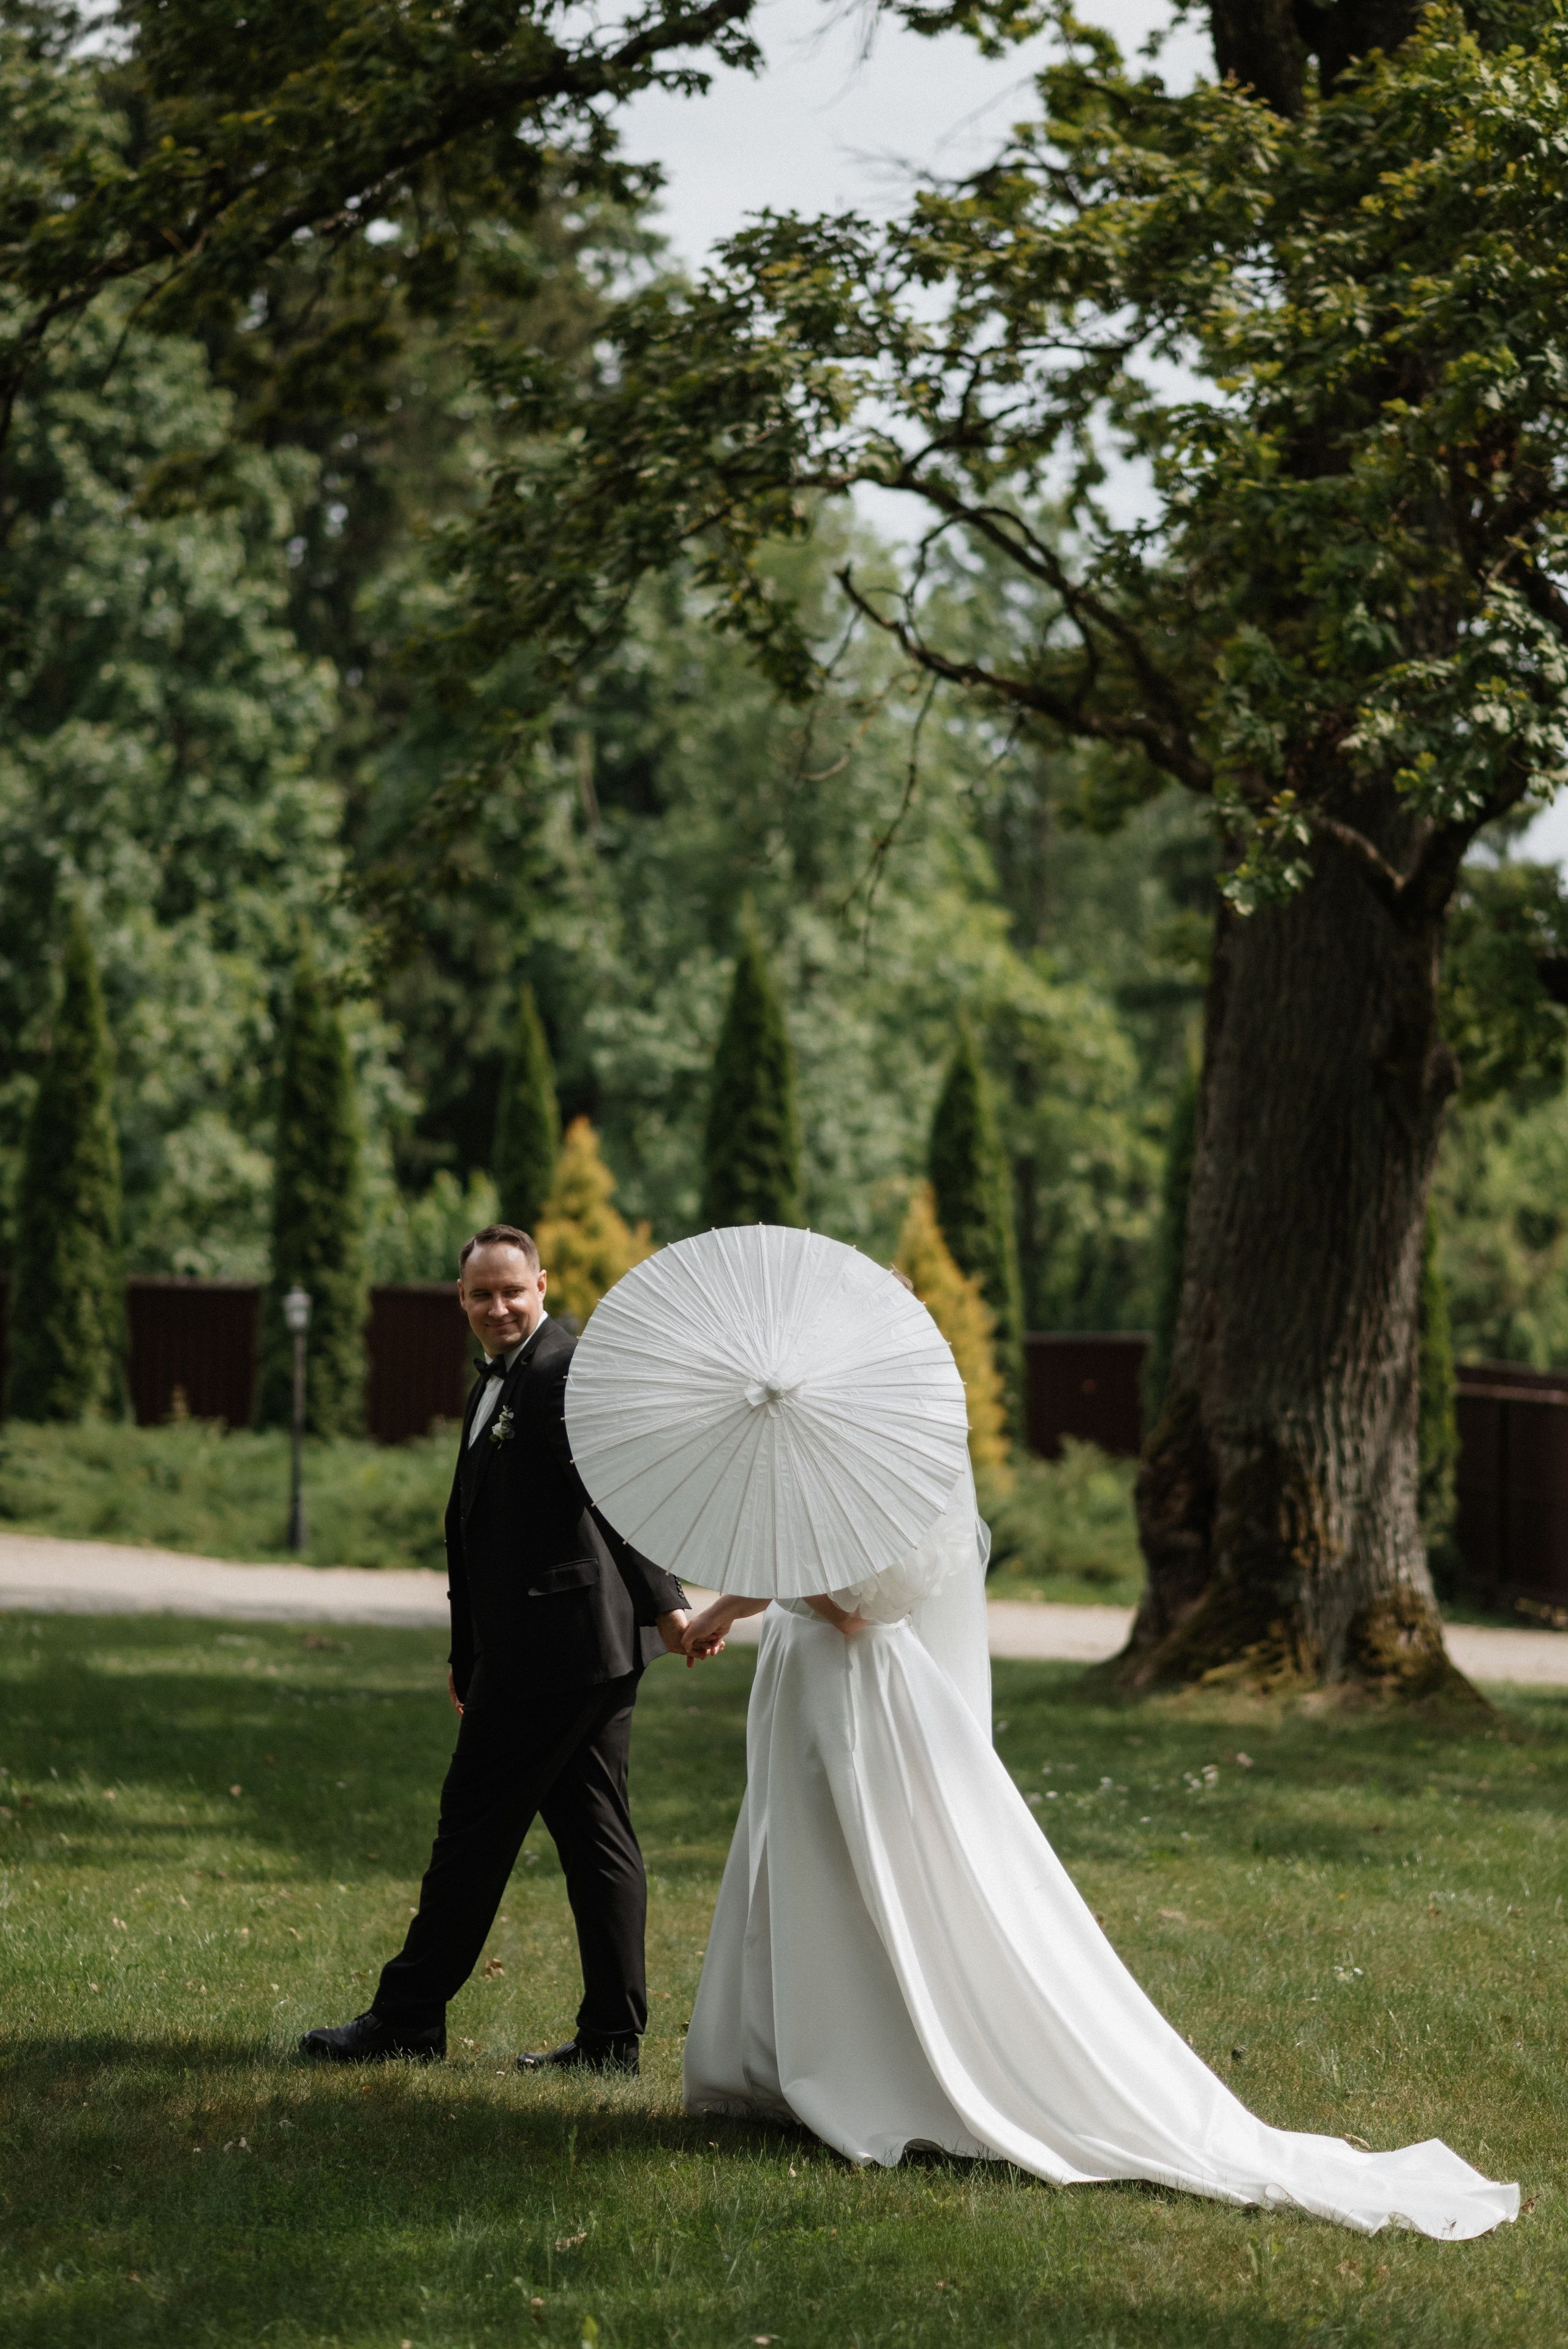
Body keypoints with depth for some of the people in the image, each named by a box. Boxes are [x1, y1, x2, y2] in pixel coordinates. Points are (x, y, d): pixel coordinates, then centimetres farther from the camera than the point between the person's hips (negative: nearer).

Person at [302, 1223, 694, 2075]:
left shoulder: (565, 1371, -13)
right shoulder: (497, 1384, 20)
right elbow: (490, 1527, 25)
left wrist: (663, 1604, -31)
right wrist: (469, 1658, 28)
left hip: (551, 1647, -10)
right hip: (585, 1653, 10)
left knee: (476, 1828, -1)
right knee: (593, 1835, 9)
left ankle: (408, 2015, 8)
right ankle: (612, 2036, 11)